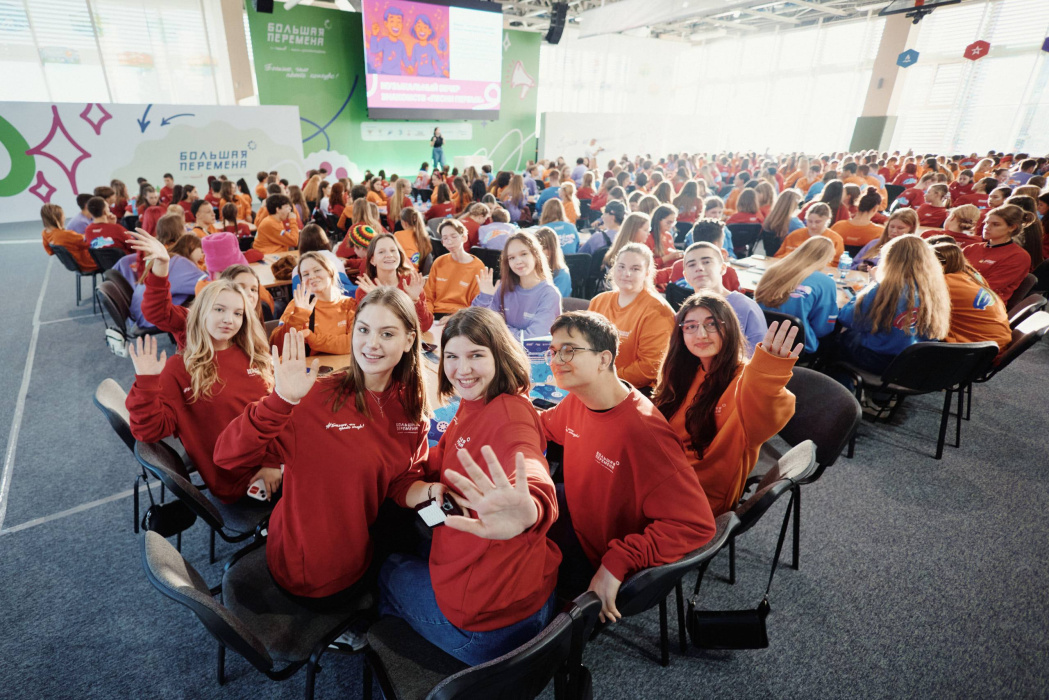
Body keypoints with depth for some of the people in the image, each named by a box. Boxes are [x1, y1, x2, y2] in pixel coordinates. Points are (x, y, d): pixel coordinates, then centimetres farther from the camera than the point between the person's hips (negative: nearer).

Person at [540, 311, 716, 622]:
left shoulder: (641, 431, -35)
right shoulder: (577, 400, -10)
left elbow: (696, 524, -35)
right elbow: (546, 425, 14)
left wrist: (617, 563, -34)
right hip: (576, 512, 7)